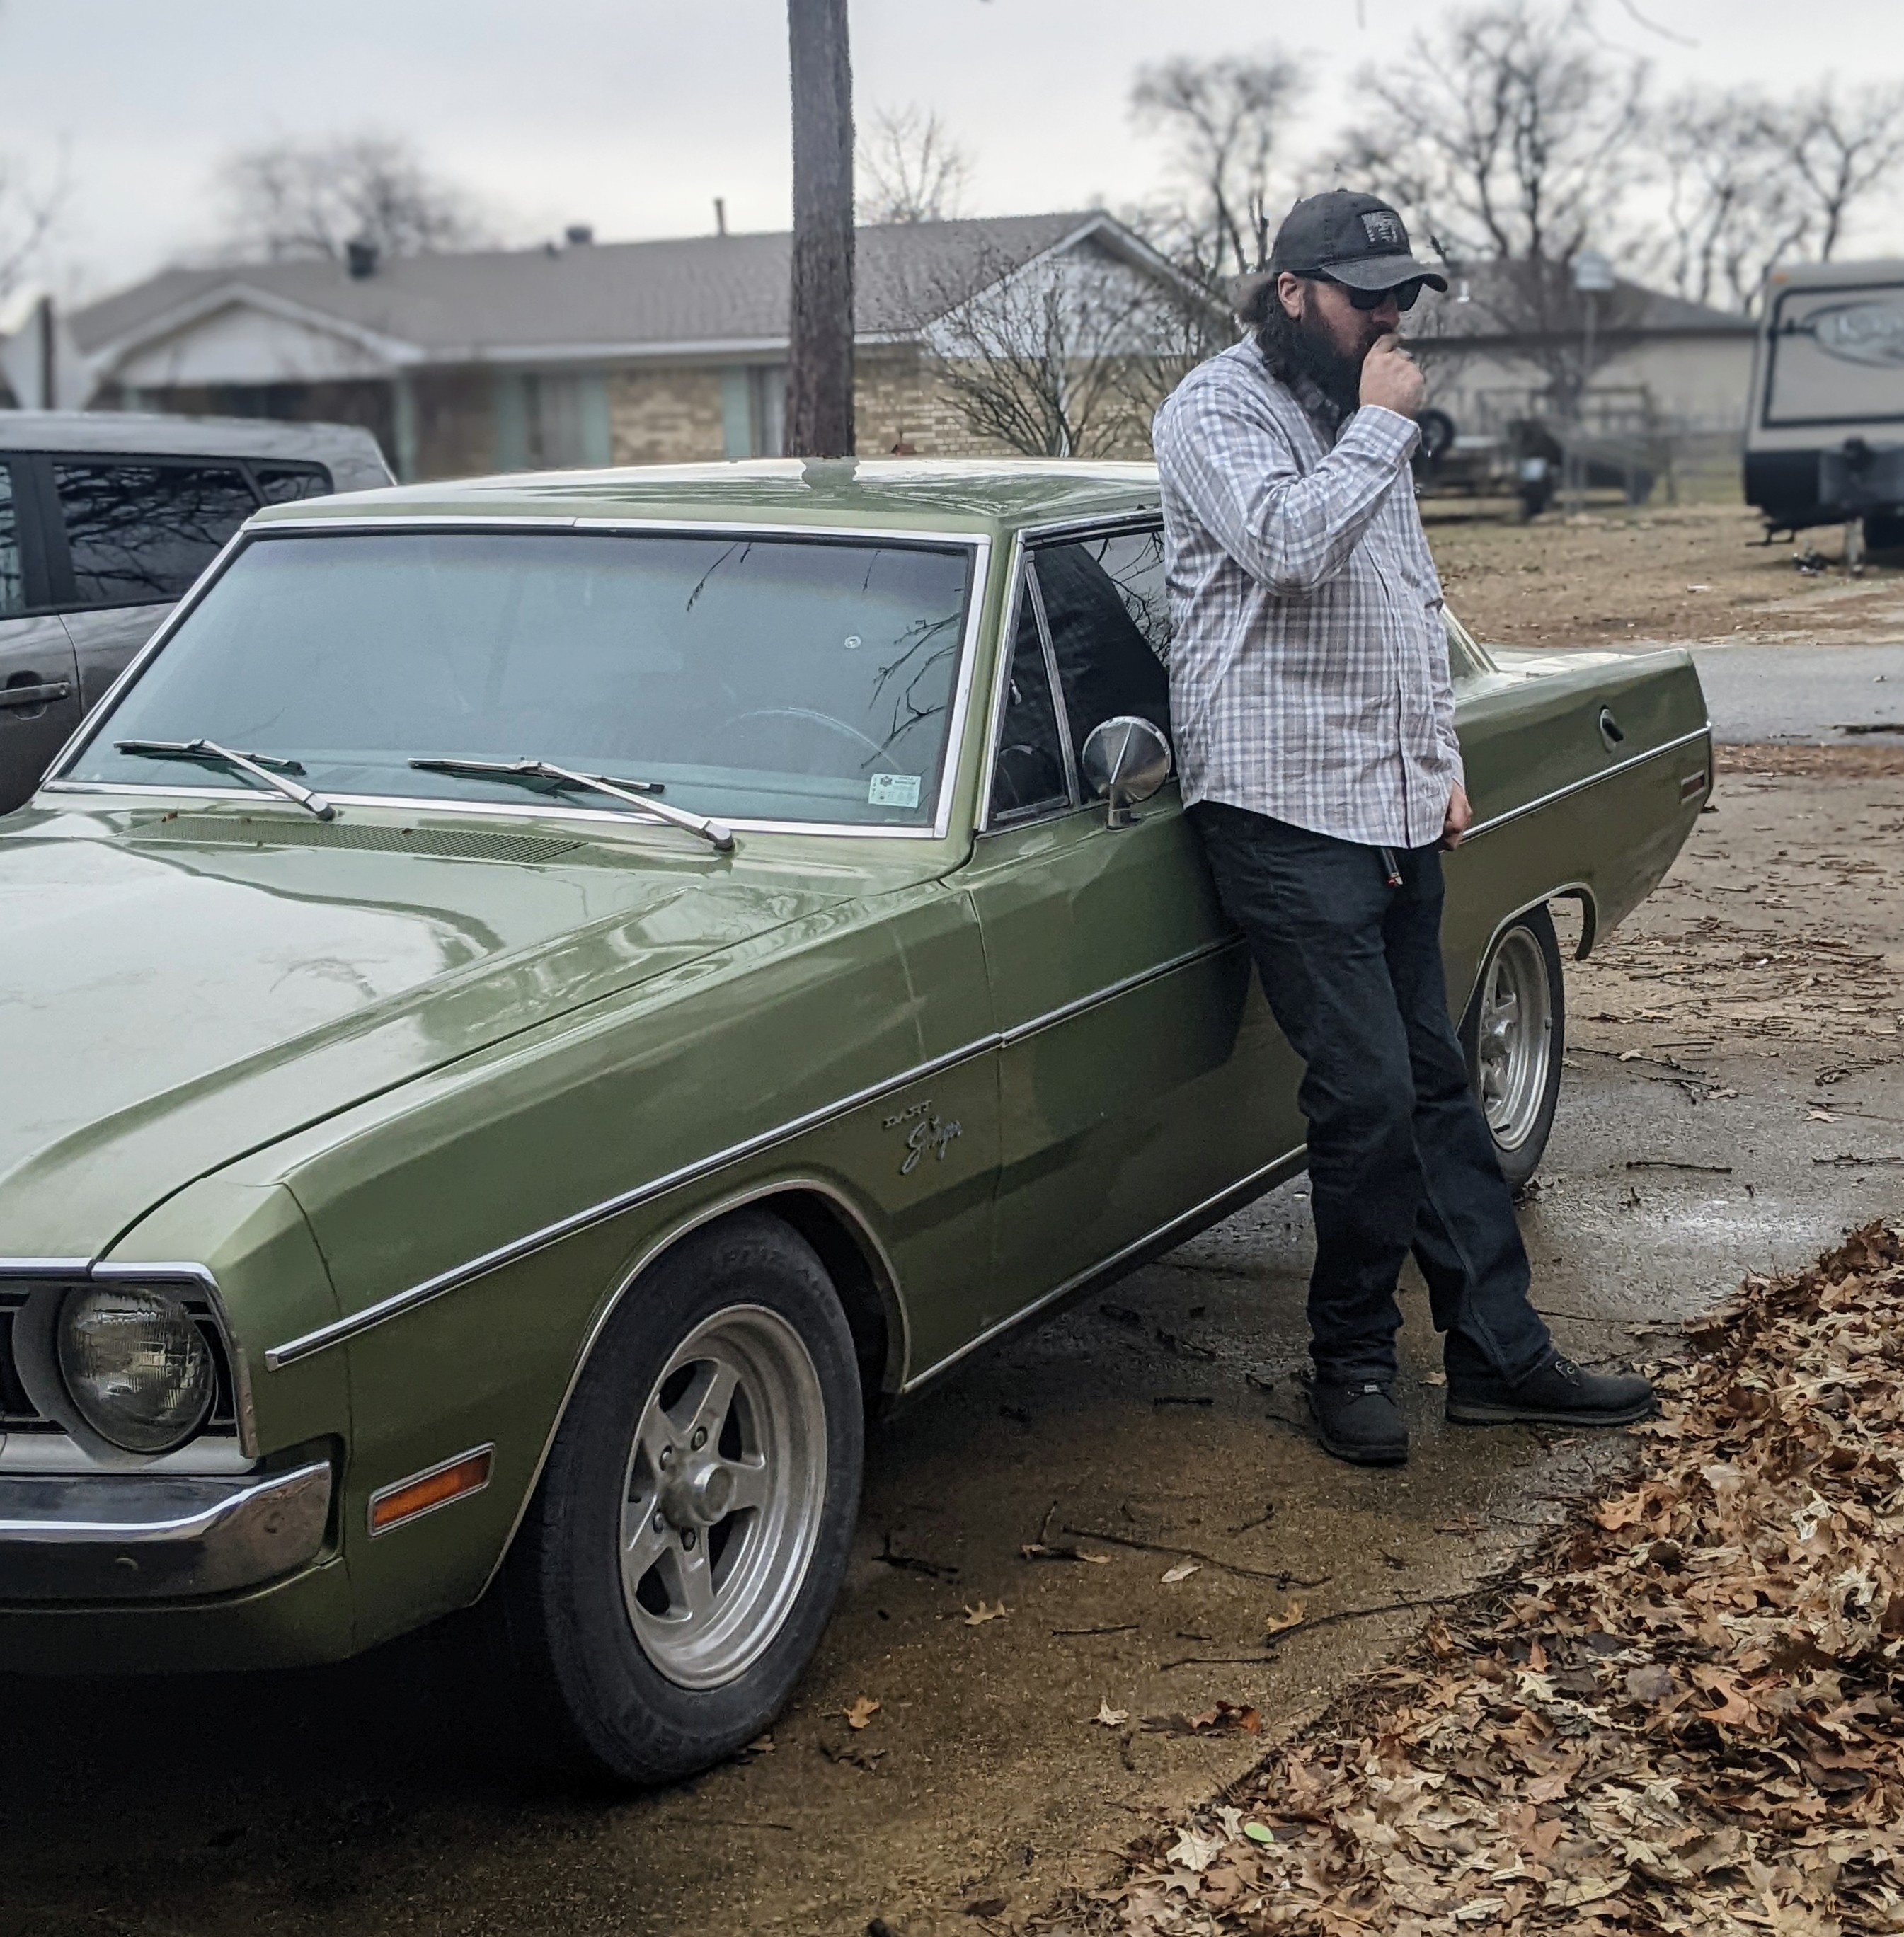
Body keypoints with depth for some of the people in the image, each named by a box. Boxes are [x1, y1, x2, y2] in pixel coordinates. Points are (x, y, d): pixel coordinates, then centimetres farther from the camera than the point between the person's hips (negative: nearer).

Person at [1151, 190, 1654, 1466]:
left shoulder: (1364, 420, 18)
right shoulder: (1216, 414, -7)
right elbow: (1288, 544, -25)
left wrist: (1445, 762, 17)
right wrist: (1381, 427, -14)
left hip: (1395, 807, 8)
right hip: (1285, 804, -8)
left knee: (1435, 1083, 10)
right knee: (1369, 1091, -9)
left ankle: (1500, 1354, 16)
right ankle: (1355, 1362, 8)